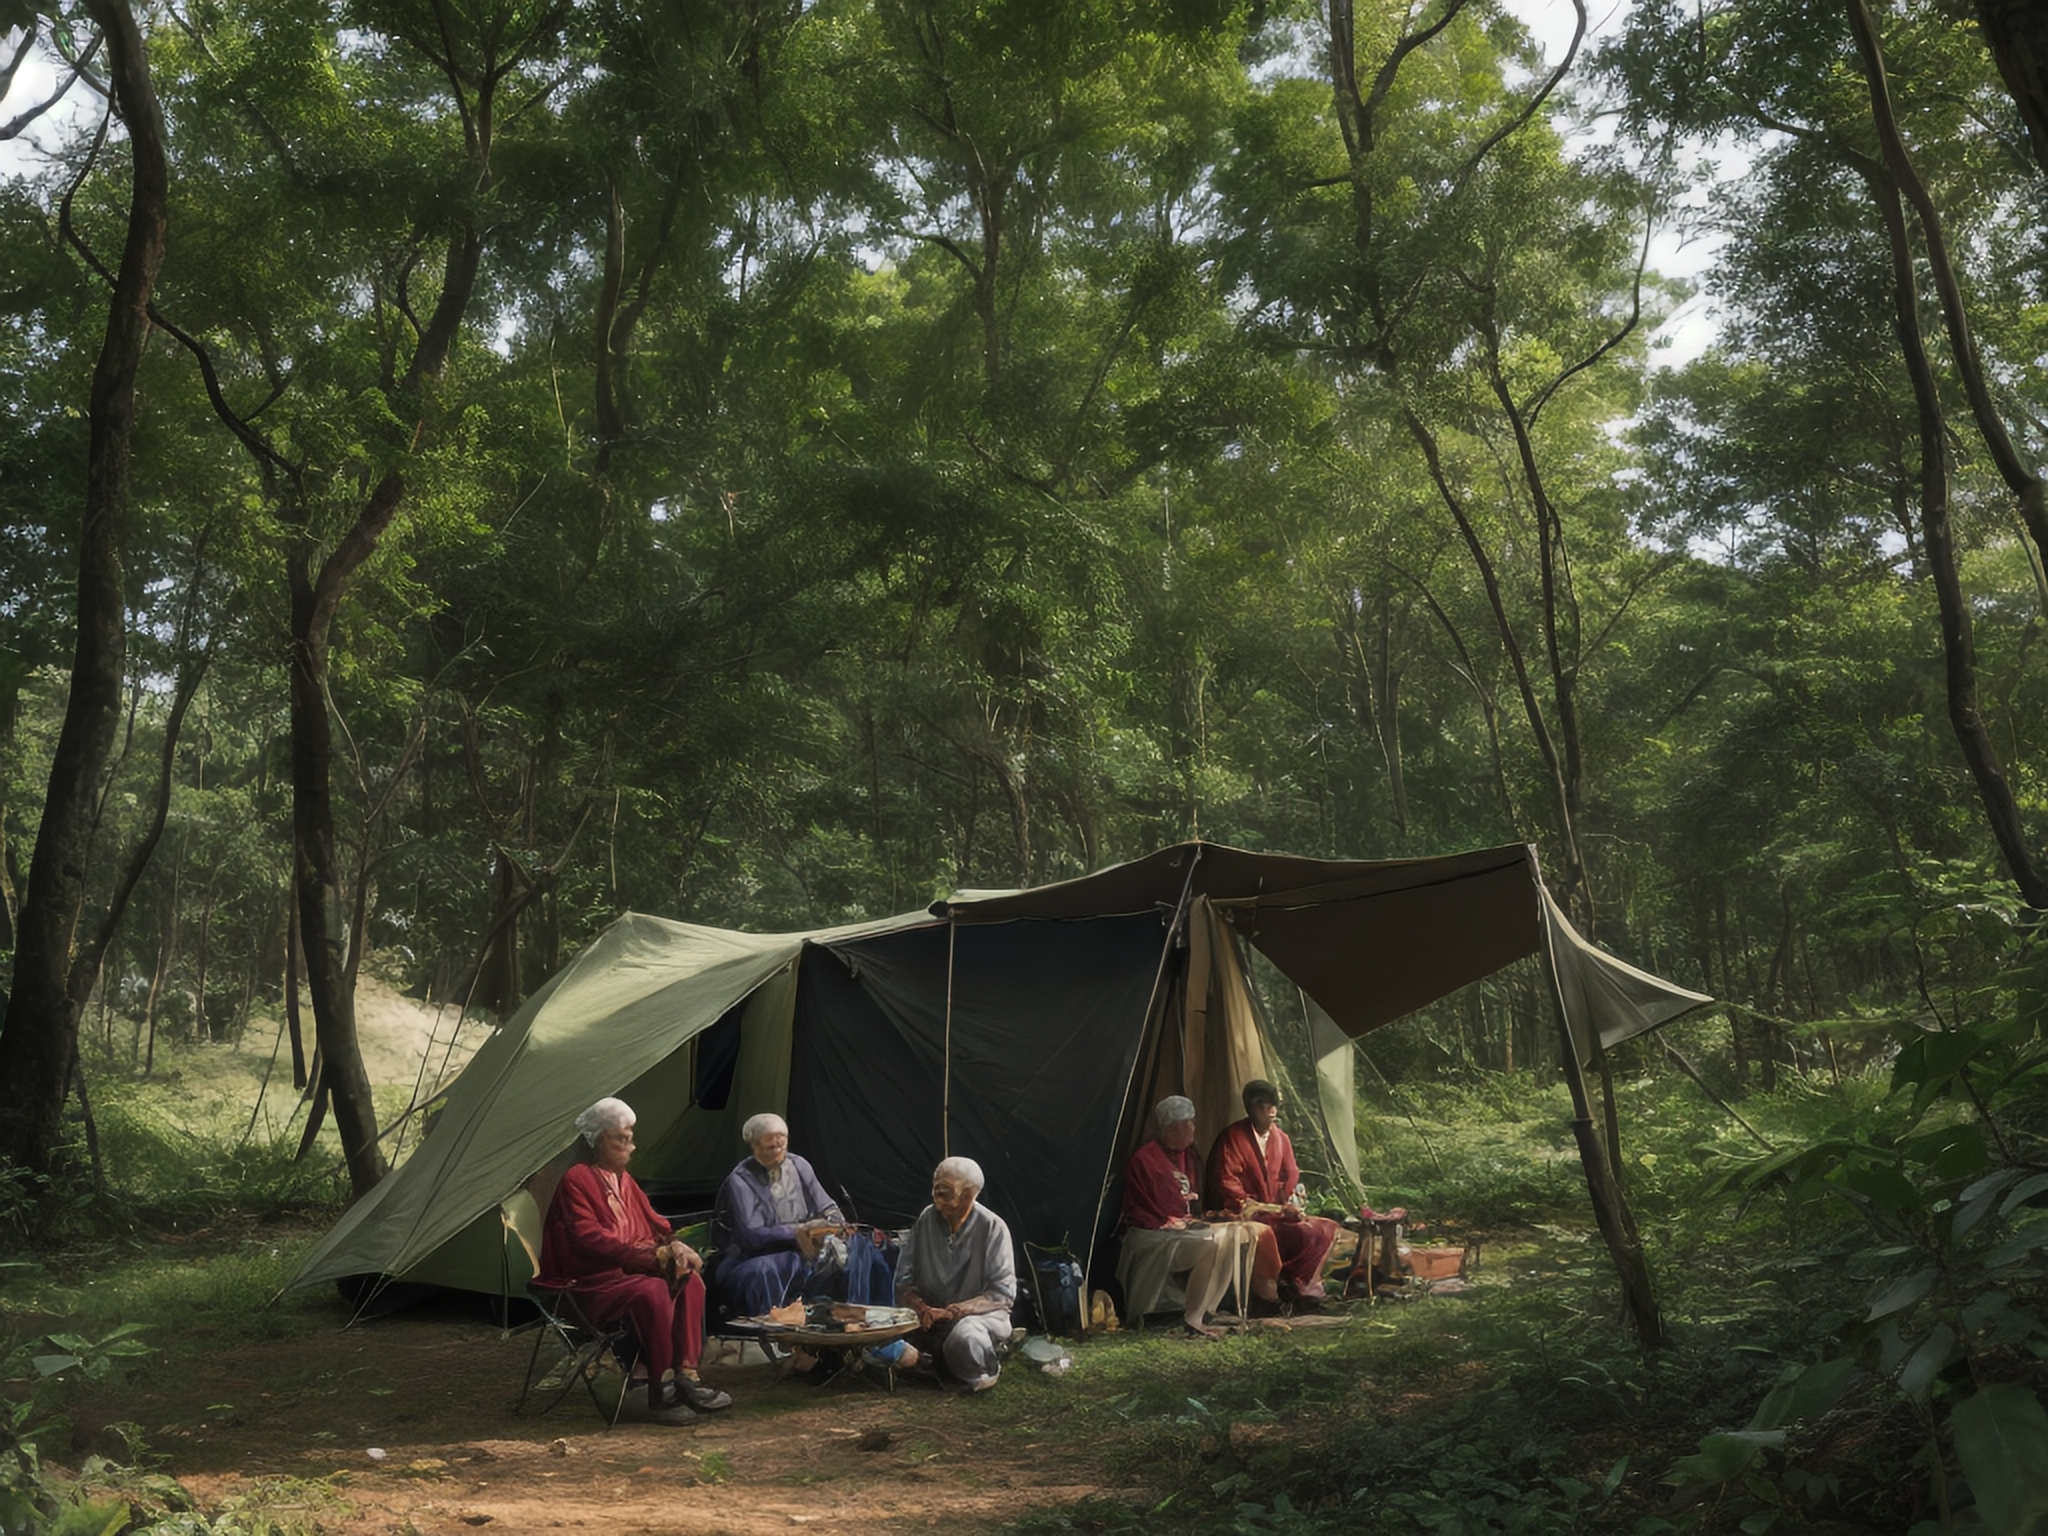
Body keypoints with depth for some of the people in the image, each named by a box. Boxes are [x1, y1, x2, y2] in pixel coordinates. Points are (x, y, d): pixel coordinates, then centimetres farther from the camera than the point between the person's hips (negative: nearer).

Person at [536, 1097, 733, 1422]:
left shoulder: (623, 1179, 15)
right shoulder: (575, 1181, -11)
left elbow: (652, 1223, 19)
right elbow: (590, 1240, -20)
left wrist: (674, 1245, -6)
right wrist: (654, 1255, -24)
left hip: (631, 1269, 8)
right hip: (592, 1280, -8)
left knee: (690, 1279, -15)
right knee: (652, 1292, -33)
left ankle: (687, 1374, -15)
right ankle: (661, 1389, -22)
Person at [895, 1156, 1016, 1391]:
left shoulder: (992, 1227, -13)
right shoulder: (926, 1219, -1)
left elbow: (1003, 1292, -16)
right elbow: (904, 1278, 1)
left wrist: (953, 1311, -26)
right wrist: (920, 1307, -20)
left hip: (980, 1313, -4)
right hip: (931, 1314, 4)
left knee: (965, 1336, -39)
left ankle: (982, 1377, -2)